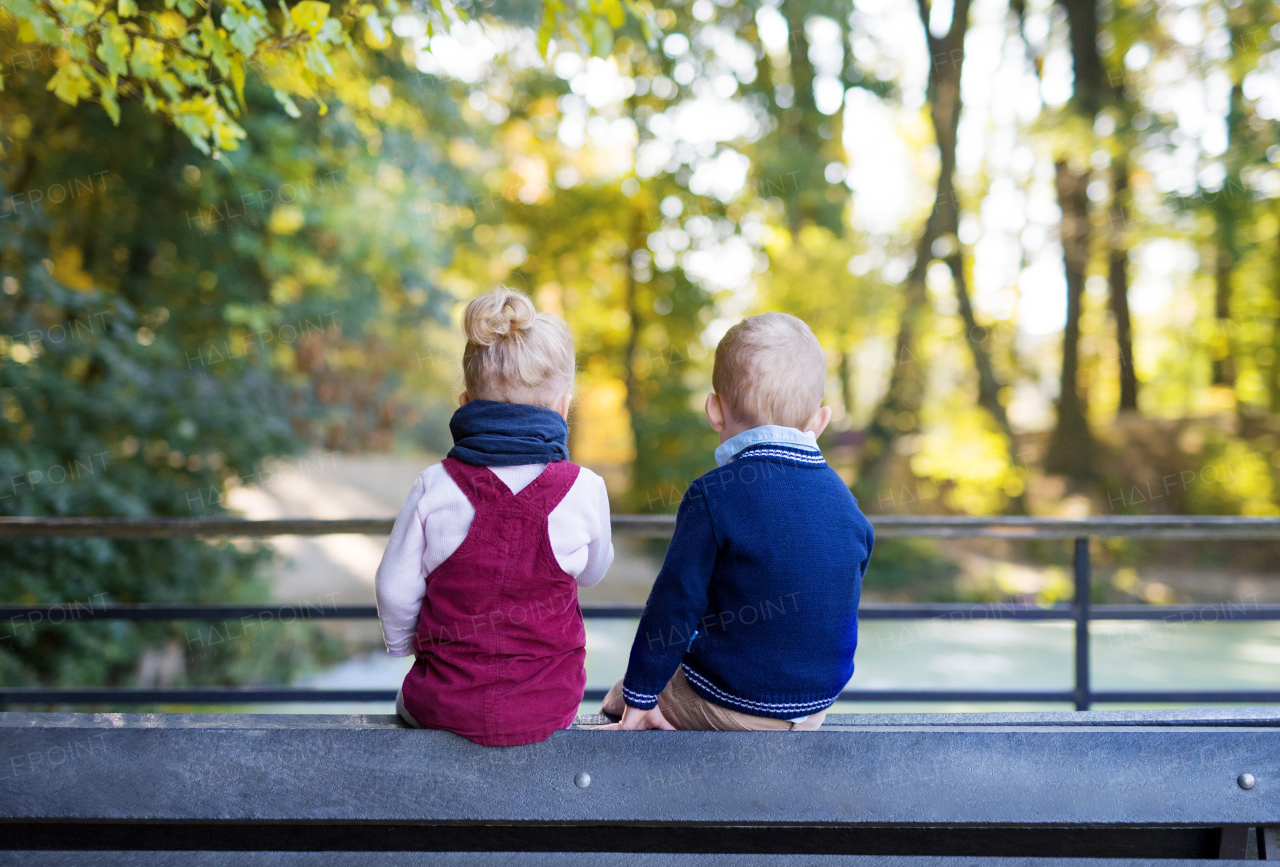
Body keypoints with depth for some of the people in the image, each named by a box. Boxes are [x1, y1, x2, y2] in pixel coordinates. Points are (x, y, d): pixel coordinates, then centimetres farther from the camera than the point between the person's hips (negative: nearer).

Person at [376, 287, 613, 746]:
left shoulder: (435, 487, -13)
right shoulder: (585, 490, -11)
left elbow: (395, 588, -3)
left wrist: (403, 643, 18)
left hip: (448, 705, 0)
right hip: (547, 708, 0)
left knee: (409, 705, 33)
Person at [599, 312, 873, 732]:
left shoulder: (713, 496, -18)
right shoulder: (844, 501, -1)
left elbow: (676, 603, -16)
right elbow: (841, 605, 11)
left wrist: (639, 695, -5)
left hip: (730, 704, -6)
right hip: (814, 709, 6)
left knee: (618, 700, 18)